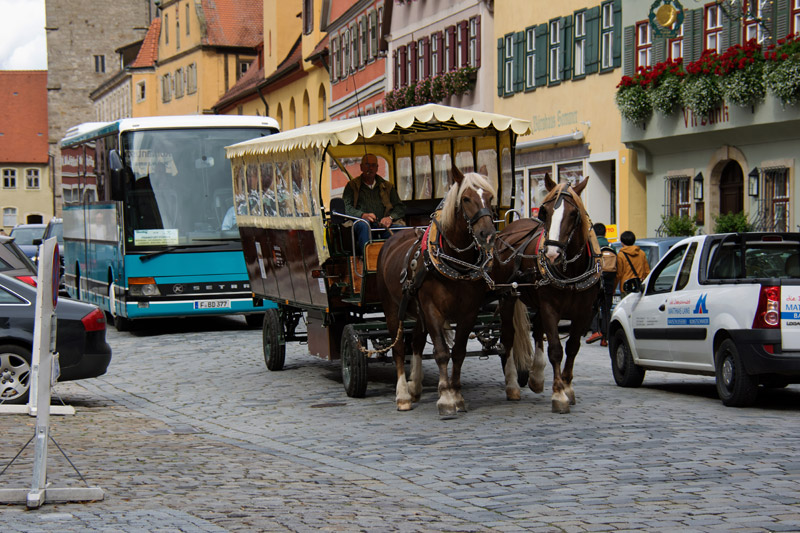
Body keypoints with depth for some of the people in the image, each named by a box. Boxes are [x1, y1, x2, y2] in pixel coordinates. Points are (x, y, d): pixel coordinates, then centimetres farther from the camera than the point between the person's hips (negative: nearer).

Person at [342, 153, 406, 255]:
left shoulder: (387, 186, 26)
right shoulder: (352, 186, 18)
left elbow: (401, 208, 17)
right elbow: (346, 207, 2)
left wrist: (390, 217, -6)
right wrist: (363, 215, -17)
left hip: (383, 225, 2)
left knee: (399, 228, -29)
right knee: (363, 225, -37)